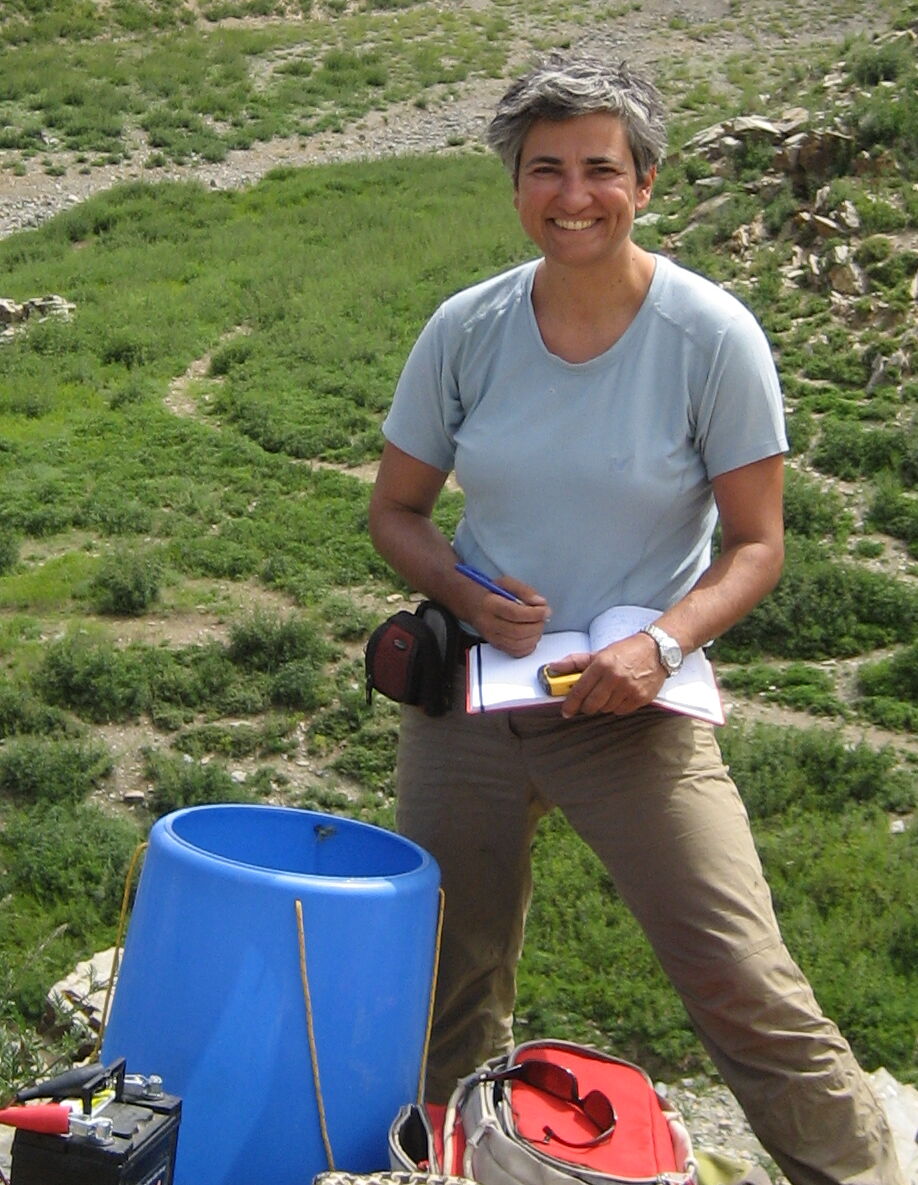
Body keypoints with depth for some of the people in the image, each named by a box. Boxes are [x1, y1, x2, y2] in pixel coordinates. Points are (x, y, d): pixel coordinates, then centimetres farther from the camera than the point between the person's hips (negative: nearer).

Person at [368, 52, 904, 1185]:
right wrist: (468, 596, -13)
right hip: (469, 693, 3)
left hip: (632, 708, -3)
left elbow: (754, 543, -6)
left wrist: (661, 647, -22)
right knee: (445, 992, 17)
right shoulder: (465, 329, -3)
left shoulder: (712, 337, -10)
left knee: (747, 990, -9)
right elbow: (395, 510, 6)